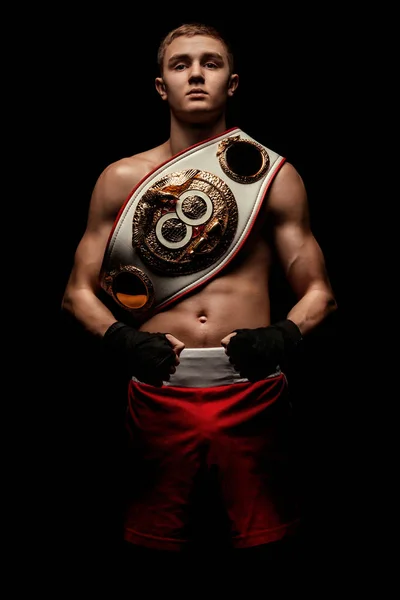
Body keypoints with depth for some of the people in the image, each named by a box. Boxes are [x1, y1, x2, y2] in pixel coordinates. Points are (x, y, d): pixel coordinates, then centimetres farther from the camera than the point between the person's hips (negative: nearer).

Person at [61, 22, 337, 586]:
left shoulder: (274, 175, 7)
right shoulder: (121, 178, 8)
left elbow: (319, 291, 7)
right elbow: (78, 291, 9)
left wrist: (284, 337, -13)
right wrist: (119, 338, -10)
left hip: (253, 393, 0)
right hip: (159, 395, 1)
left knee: (268, 552, 6)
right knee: (152, 555, 10)